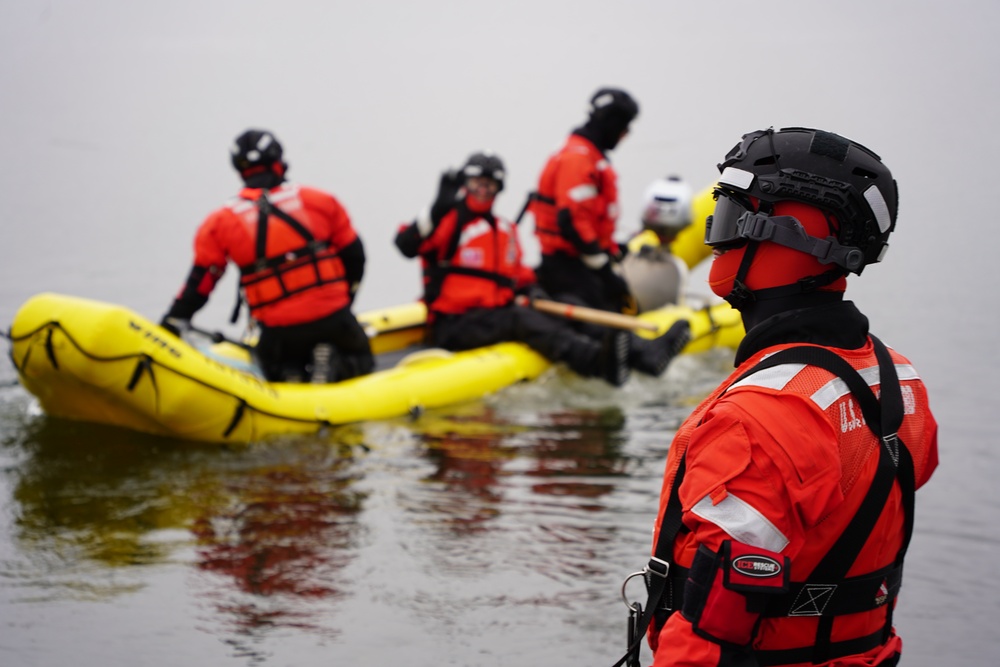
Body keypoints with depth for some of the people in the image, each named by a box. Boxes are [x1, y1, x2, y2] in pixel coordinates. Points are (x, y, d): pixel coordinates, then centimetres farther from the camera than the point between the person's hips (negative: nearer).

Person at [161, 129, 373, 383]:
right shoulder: (321, 201, 1)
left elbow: (199, 284, -2)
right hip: (332, 320, -1)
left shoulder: (220, 223, -1)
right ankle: (334, 363, -9)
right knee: (360, 360, 26)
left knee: (275, 370, 31)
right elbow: (353, 255, 8)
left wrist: (171, 325, 6)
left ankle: (288, 373, -4)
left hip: (279, 332, 1)